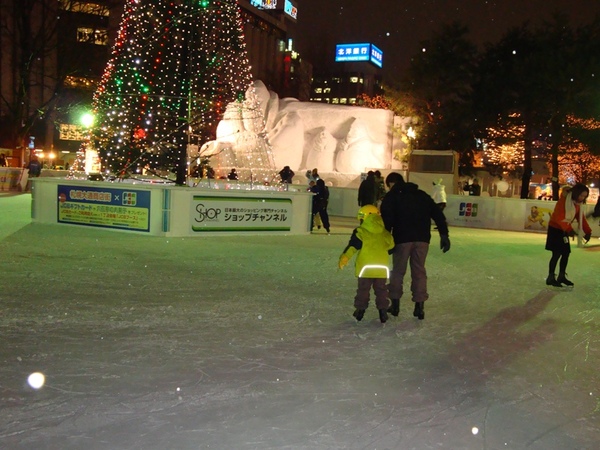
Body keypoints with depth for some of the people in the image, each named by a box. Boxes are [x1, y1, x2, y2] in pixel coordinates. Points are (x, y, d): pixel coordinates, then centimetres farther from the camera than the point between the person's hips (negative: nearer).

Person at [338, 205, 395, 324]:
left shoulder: (360, 232, -6)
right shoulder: (385, 233, 7)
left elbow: (352, 246, -14)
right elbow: (390, 246, 19)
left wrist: (344, 258, -15)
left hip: (365, 267, -3)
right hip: (382, 267, 3)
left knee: (363, 289, 9)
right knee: (381, 290, 12)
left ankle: (360, 310, 11)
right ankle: (383, 312, 10)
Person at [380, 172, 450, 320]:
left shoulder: (391, 196, 6)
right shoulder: (422, 194, 20)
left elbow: (387, 219, -8)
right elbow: (438, 214, 13)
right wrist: (444, 234, 10)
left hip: (402, 238, -3)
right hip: (422, 238, 3)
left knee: (398, 271, 11)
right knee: (419, 271, 10)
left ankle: (395, 304, 15)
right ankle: (419, 306, 7)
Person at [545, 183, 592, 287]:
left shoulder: (578, 204, 5)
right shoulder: (564, 200, -21)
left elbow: (581, 218, 8)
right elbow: (559, 217, -29)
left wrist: (587, 232, -2)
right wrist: (569, 229, -39)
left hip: (564, 230, 8)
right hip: (555, 228, -8)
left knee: (566, 253, 9)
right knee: (557, 253, -11)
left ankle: (561, 276, 21)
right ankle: (550, 278, -4)